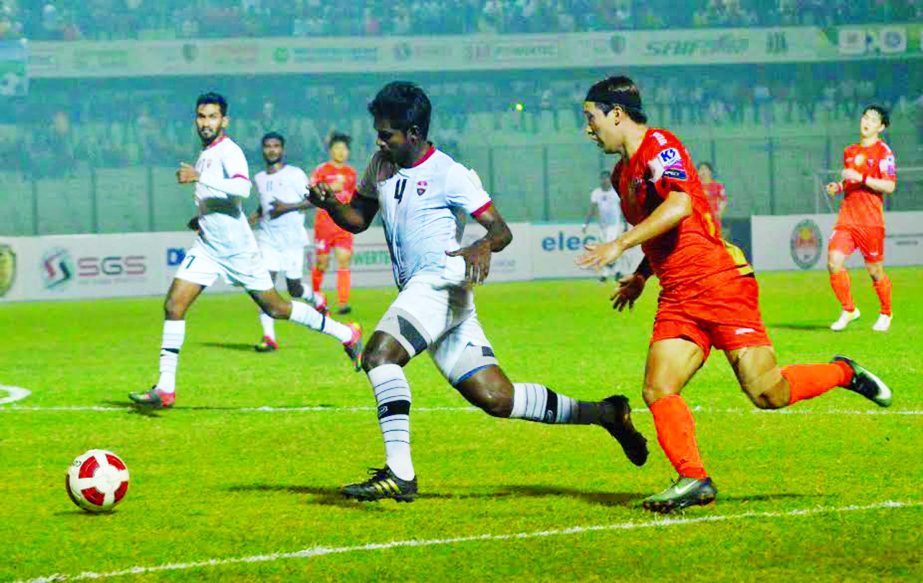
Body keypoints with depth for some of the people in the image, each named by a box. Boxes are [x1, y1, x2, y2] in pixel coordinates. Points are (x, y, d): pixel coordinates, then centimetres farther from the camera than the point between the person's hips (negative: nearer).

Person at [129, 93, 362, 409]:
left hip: (238, 249, -7)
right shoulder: (206, 154, 12)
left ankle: (346, 333, 22)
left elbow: (242, 188, -34)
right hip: (207, 248, 7)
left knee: (275, 308, 3)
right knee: (173, 306, -8)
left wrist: (200, 177, -37)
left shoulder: (229, 151, -14)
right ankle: (165, 388, -7)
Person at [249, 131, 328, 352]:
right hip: (268, 238, 3)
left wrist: (288, 207, -17)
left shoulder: (295, 174, -3)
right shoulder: (259, 179, 12)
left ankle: (317, 300, 39)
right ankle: (268, 336, -16)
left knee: (294, 289, 3)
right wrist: (257, 214, 7)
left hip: (292, 237, -3)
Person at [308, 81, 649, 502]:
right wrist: (330, 203, -1)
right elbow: (358, 219, 21)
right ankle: (605, 413, 15)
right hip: (418, 290, 7)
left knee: (379, 354, -26)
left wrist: (482, 247, -29)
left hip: (442, 280, -7)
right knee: (496, 398, 3)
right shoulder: (381, 165, 14)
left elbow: (502, 231, -7)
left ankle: (399, 473, -27)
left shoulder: (448, 174, -7)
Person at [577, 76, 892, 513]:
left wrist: (620, 245, -25)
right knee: (658, 391, -10)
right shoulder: (624, 172, 20)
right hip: (677, 297, 9)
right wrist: (641, 275, 26)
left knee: (767, 392, -10)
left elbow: (678, 206, -26)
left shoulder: (658, 146, -9)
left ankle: (844, 374, 14)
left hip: (720, 282, -9)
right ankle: (693, 479, -11)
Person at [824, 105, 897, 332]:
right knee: (834, 261, -11)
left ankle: (886, 314, 24)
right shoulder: (850, 152, 15)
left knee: (875, 271, 3)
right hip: (847, 217, 5)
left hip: (871, 220, -5)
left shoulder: (883, 152, -5)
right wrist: (838, 187, 9)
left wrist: (861, 178, -20)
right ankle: (849, 310, 5)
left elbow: (889, 186, -14)